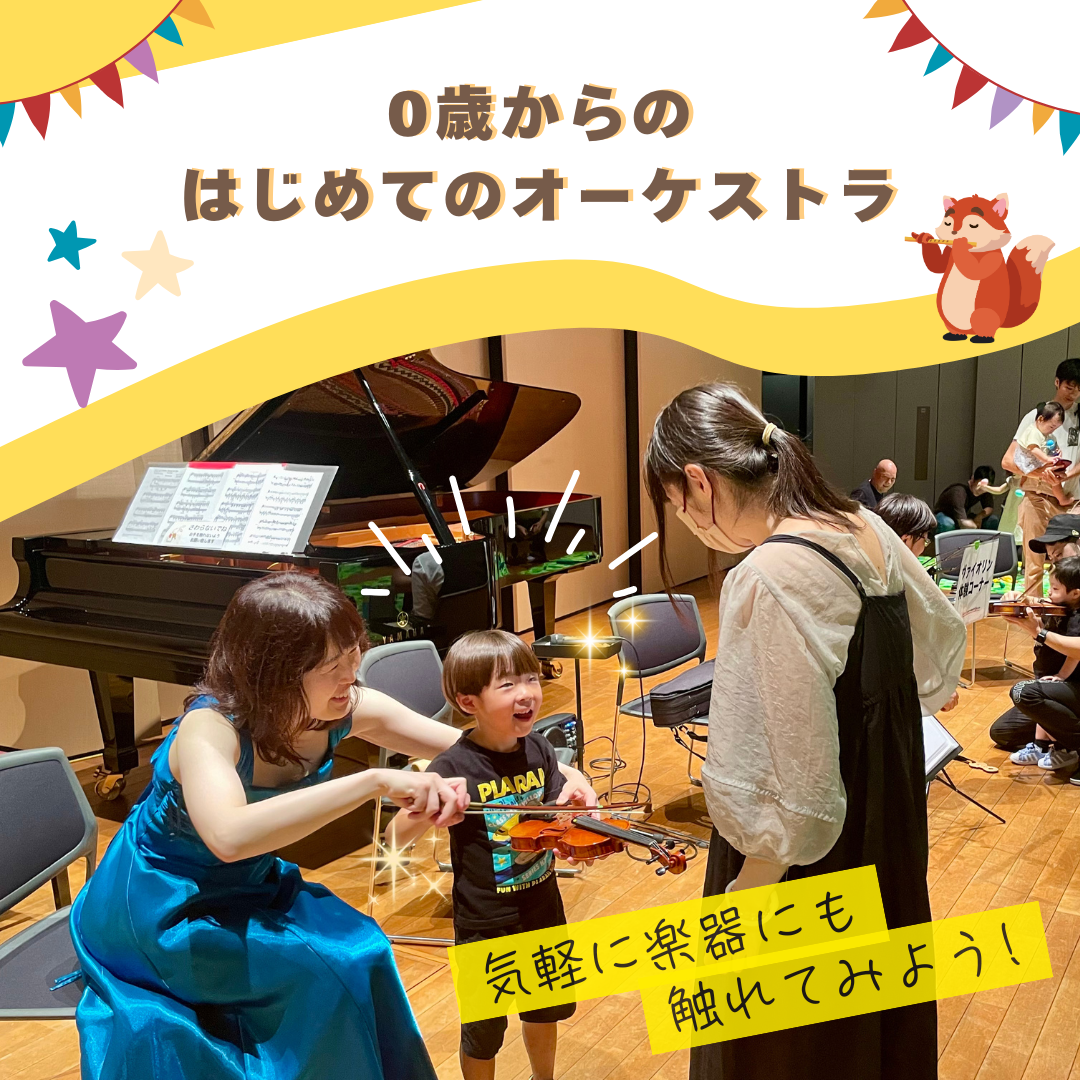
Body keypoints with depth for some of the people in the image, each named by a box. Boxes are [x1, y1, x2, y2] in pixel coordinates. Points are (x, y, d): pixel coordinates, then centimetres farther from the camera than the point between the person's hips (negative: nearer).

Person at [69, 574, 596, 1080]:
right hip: (162, 909, -5)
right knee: (336, 961, -22)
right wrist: (375, 781, -56)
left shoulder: (349, 709, -18)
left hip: (247, 887, 6)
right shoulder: (208, 728, -33)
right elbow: (229, 836, -54)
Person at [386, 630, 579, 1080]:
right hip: (485, 924, -5)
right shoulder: (453, 767, -24)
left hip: (543, 908, 5)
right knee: (484, 1030, 15)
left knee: (545, 1008, 27)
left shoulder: (539, 750, -9)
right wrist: (428, 812, -43)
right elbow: (395, 839, -23)